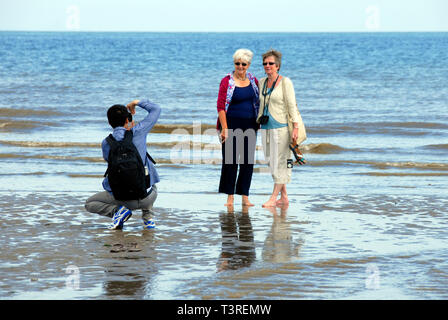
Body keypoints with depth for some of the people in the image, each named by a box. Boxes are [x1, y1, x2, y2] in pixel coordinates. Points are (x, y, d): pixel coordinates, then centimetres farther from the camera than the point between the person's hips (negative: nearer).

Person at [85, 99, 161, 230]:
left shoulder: (106, 144, -5)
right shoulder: (138, 132, -7)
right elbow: (156, 109, 5)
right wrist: (136, 103, 16)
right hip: (147, 198, 2)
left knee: (90, 204, 22)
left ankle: (117, 210, -4)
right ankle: (148, 216, 19)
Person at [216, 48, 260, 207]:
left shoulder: (253, 81, 8)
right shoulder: (227, 81, -6)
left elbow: (258, 103, 16)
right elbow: (221, 106, -9)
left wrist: (258, 123, 9)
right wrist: (224, 128, -15)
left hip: (250, 125, 4)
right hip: (232, 124, -4)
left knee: (248, 161, 4)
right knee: (230, 160, -2)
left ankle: (245, 197, 10)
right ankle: (230, 197, 5)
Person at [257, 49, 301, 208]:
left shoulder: (285, 82, -6)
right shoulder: (262, 82, 12)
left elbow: (292, 106, -9)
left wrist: (296, 127, -15)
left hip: (281, 127, -7)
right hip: (266, 128, 7)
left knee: (280, 162, -5)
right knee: (272, 162, 8)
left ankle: (273, 198, -5)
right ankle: (284, 197, 16)